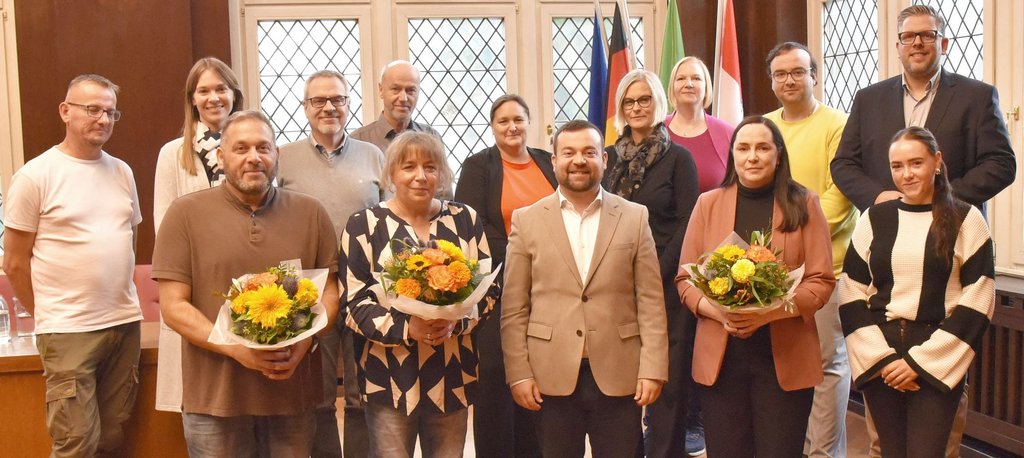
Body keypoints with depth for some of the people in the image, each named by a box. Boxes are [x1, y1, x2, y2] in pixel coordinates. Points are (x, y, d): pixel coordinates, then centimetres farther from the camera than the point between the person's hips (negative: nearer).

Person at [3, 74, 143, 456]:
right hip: (68, 331, -5)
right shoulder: (35, 176, -6)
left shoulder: (122, 172, 10)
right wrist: (49, 315, 3)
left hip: (125, 323, 5)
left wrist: (117, 298, 13)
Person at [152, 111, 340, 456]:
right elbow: (173, 306, -4)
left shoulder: (310, 213, 6)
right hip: (215, 396, -2)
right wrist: (236, 348, -17)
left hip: (293, 392, 2)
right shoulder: (186, 213, -1)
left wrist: (304, 341, -11)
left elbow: (331, 291, 8)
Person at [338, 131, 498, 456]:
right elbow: (354, 303, -5)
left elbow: (488, 288, 6)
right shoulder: (364, 226, -2)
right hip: (390, 377, -2)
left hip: (451, 374, 3)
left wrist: (457, 321, -14)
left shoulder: (465, 221, 5)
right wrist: (405, 328, -20)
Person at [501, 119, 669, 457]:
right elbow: (514, 309, 2)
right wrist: (519, 373, -3)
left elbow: (651, 301, 2)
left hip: (619, 376, 0)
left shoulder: (634, 217, 5)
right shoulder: (527, 220, 4)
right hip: (551, 377, 0)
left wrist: (653, 368, -4)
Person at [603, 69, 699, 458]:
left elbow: (687, 224, -4)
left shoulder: (678, 157, 1)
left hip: (664, 283, -3)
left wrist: (657, 274, -12)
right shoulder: (610, 157, 11)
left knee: (667, 376, 0)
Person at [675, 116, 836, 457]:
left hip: (785, 358, -1)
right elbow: (685, 278, 6)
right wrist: (719, 311, -13)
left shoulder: (804, 204, 3)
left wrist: (769, 311, -16)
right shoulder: (708, 204, 6)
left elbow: (821, 281, -1)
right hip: (720, 356, 1)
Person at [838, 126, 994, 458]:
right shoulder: (874, 218, 7)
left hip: (938, 362, -2)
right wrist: (881, 357, -7)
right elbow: (851, 295, 5)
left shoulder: (965, 220, 0)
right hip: (878, 362, 3)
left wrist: (921, 361, -10)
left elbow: (978, 300, -5)